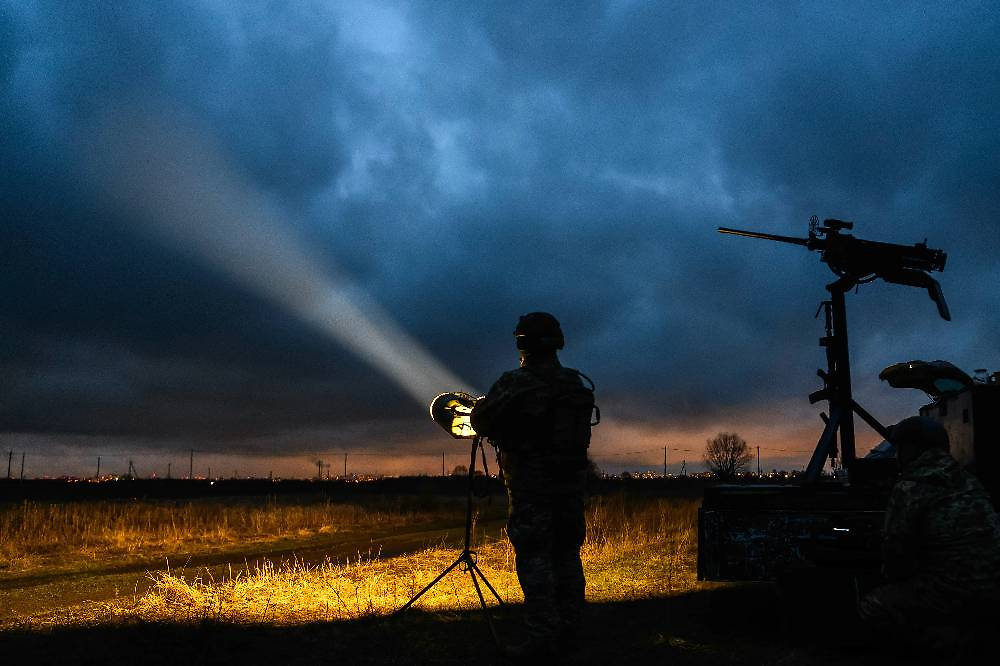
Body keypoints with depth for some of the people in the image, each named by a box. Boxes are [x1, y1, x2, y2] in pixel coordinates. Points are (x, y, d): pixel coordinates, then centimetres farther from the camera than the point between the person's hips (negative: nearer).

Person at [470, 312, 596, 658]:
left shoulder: (515, 383, -14)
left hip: (530, 484, -6)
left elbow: (482, 422, -7)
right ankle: (568, 629, 22)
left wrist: (481, 405, 17)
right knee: (566, 554, 14)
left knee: (534, 557, -2)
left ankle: (541, 636, -3)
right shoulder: (580, 384, 4)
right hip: (571, 481, 6)